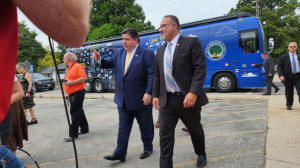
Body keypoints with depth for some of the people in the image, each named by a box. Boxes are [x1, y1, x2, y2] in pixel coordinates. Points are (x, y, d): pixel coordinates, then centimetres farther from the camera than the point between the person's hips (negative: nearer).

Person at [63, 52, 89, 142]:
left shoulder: (77, 66, -9)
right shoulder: (68, 69, 18)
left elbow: (84, 78, -20)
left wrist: (72, 82, -23)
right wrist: (67, 93, 22)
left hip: (78, 93, -9)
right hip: (72, 94, 9)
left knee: (75, 113, -8)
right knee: (79, 112, 16)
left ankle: (73, 134, -4)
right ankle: (84, 129, 27)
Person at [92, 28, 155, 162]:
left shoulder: (147, 54, -9)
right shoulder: (119, 53, 10)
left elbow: (151, 75, -15)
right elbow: (109, 63, 13)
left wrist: (148, 93, -21)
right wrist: (99, 59, -7)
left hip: (141, 99, -4)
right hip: (123, 99, 5)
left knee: (146, 126, 13)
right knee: (123, 127, 9)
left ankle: (148, 148, 32)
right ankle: (120, 153, 17)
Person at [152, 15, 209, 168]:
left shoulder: (191, 42, -5)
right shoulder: (161, 50, 14)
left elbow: (201, 69, -13)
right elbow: (157, 75, 17)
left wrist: (193, 93, -22)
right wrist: (155, 95, 10)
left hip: (188, 99, -4)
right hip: (167, 100, 4)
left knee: (195, 129, 18)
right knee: (165, 135, 1)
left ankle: (201, 154, 45)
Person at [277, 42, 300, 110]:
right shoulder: (283, 57, 0)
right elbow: (279, 67, -4)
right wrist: (281, 75, -18)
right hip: (288, 77, -1)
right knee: (289, 92, 9)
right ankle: (289, 105, 26)